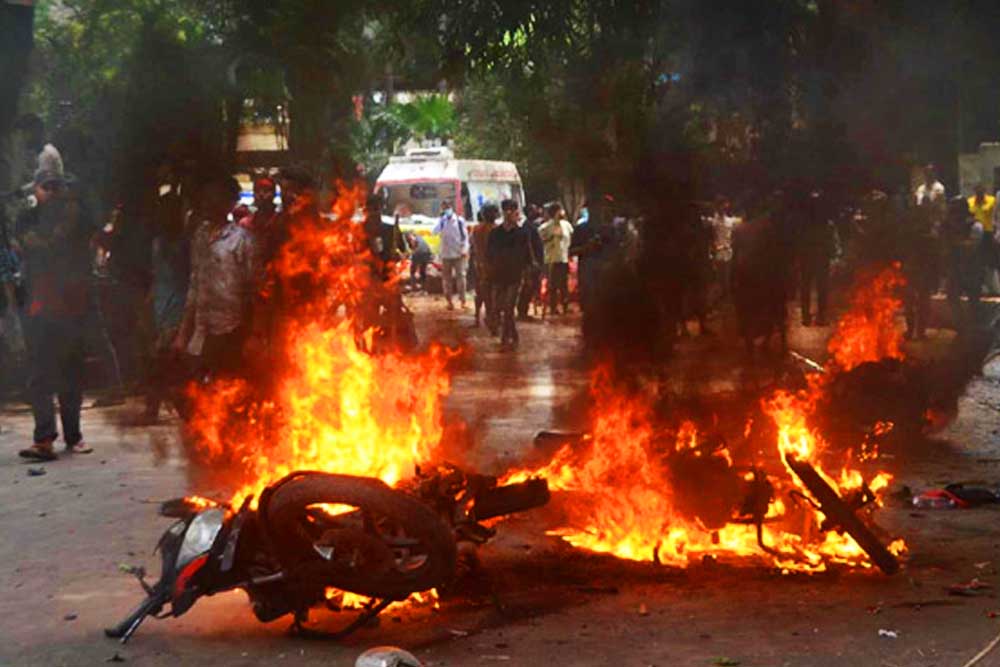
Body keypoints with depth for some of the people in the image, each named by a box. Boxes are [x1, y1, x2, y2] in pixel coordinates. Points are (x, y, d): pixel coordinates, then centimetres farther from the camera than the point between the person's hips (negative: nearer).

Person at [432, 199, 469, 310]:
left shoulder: (459, 220, -1)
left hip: (458, 254, -2)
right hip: (446, 254, 2)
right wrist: (442, 220, -18)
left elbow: (465, 236, 2)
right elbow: (435, 232, -14)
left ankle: (462, 299, 1)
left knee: (460, 276, -5)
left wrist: (465, 250, -5)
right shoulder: (441, 221, 3)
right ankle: (449, 301, 13)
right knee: (447, 278, 5)